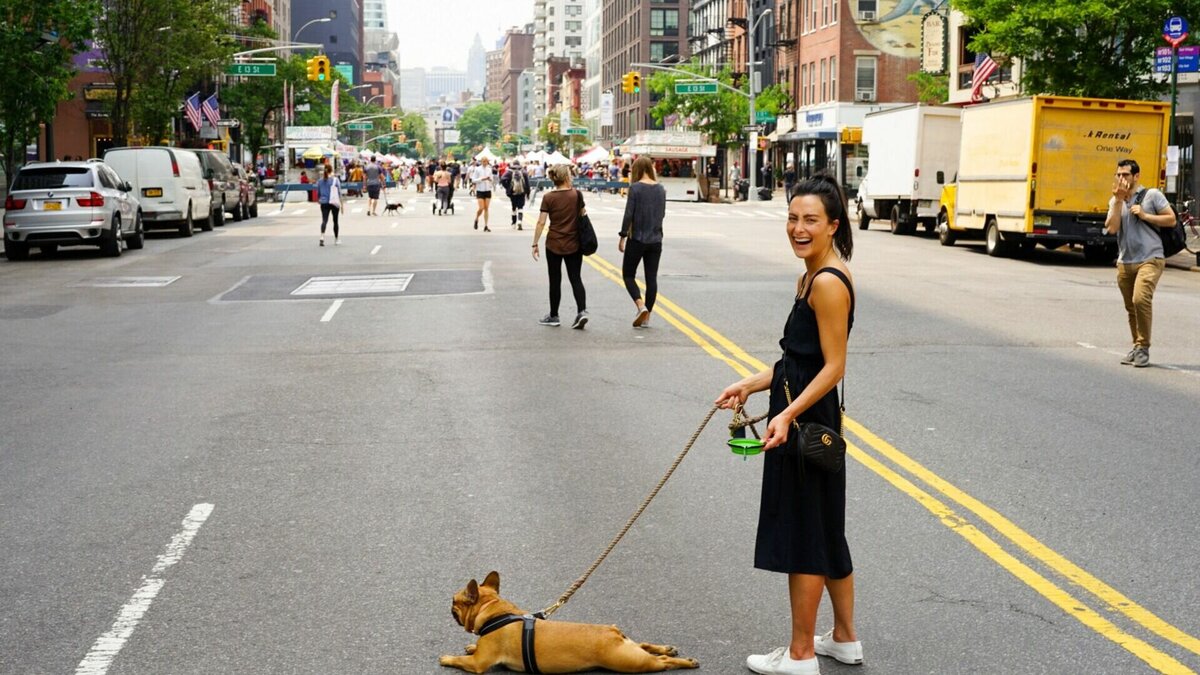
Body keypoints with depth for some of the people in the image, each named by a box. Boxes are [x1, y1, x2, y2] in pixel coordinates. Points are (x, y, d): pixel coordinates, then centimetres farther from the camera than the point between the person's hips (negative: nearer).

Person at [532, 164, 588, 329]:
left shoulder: (548, 198, -8)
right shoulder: (577, 194, -5)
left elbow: (541, 222, -9)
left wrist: (535, 244, -3)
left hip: (554, 244, -1)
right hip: (574, 245, 1)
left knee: (555, 281, 10)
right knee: (576, 279, 7)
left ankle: (554, 316, 19)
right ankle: (582, 311, -11)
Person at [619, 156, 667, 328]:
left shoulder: (635, 188, -12)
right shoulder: (660, 189, 4)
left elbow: (629, 214, -13)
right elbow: (662, 213, 12)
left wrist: (622, 237, -7)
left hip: (637, 238, -5)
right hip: (656, 239, 5)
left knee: (628, 274, 8)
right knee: (651, 277, 8)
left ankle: (641, 306, -12)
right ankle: (646, 317, 10)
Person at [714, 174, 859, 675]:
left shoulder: (828, 282, -19)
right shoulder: (812, 276, 11)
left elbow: (833, 366, -21)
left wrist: (788, 415, -28)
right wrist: (751, 385, 13)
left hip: (807, 424, -10)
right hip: (802, 418, 10)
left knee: (802, 538, 1)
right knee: (825, 531, 19)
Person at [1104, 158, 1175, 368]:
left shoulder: (1152, 195, -1)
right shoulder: (1115, 201, 12)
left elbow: (1171, 220, -3)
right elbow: (1111, 228, -3)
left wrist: (1144, 216, -11)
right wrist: (1119, 200, -8)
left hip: (1150, 259, -5)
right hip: (1125, 262, 5)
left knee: (1141, 299, -23)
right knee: (1131, 308, 11)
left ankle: (1143, 347, -14)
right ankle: (1137, 347, 24)